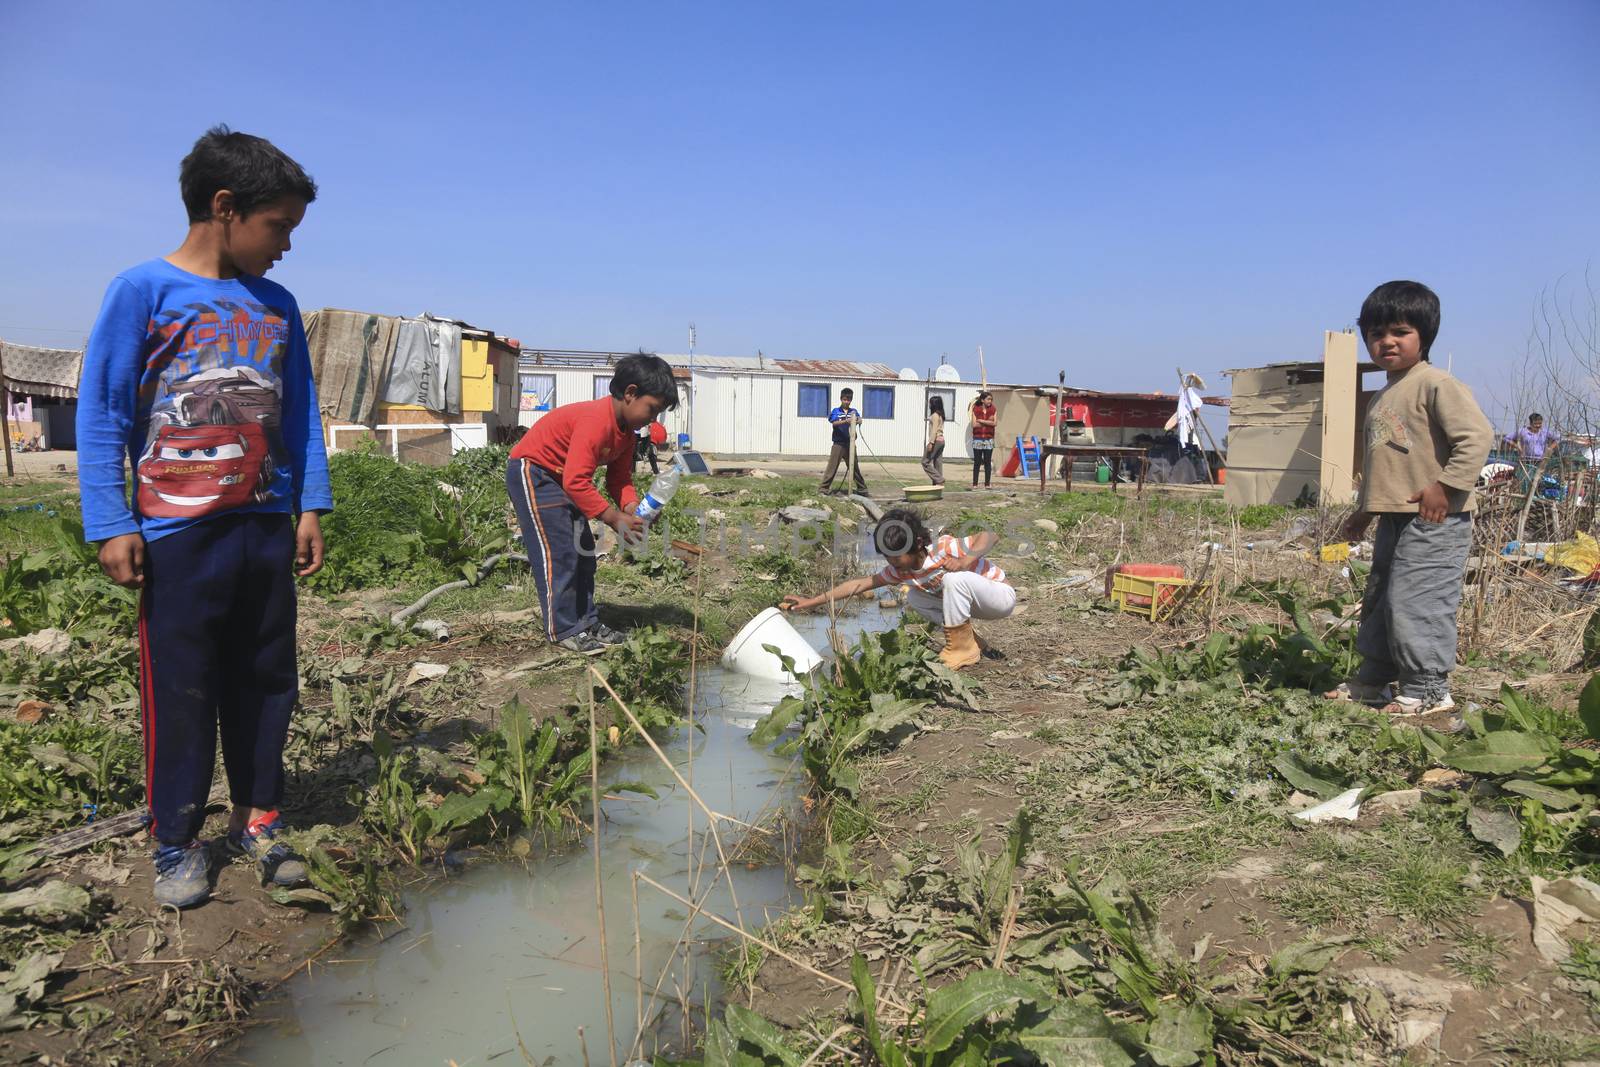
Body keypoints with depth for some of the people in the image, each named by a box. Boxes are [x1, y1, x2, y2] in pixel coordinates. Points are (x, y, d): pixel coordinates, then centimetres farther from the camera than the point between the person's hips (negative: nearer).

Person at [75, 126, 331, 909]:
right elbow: (101, 412, -6)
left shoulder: (276, 307, 9)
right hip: (178, 531, -4)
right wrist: (111, 525, -11)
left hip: (267, 527, 5)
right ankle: (176, 842, 18)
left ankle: (257, 819, 25)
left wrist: (310, 507, 6)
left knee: (266, 680, 10)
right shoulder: (143, 291, -5)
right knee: (180, 691, 3)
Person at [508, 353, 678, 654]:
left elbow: (619, 478, 3)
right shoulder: (596, 421, -31)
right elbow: (576, 481, -36)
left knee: (583, 550, 10)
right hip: (531, 472, -10)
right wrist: (614, 518, -33)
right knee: (557, 552, -11)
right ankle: (563, 630, -4)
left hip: (560, 477, 10)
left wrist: (631, 508, -17)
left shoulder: (626, 429, 0)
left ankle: (586, 621, 18)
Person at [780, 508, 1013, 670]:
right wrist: (812, 602, -7)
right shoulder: (900, 570, -8)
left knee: (955, 578, -34)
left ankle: (961, 647, -16)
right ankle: (967, 639, 4)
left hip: (1001, 595, -7)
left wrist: (966, 560, -45)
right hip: (970, 601, 7)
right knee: (914, 599, -3)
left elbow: (991, 535, -30)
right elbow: (863, 583, -5)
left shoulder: (944, 547, -29)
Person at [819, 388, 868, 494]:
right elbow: (834, 423, -17)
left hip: (850, 444, 3)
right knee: (832, 466, -4)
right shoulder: (836, 411, 0)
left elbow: (860, 420, -9)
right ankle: (824, 487, -2)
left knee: (854, 467, 10)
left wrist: (857, 421, -34)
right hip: (838, 444, -3)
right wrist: (846, 421, -35)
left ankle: (862, 488, 17)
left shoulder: (853, 411, 8)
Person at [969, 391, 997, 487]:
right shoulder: (976, 409, 1)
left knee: (988, 462, 2)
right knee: (977, 462, 2)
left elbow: (994, 423, -10)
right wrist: (988, 422, -10)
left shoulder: (993, 410, 4)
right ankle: (975, 483, 5)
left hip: (989, 439, 1)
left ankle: (987, 484, 6)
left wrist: (981, 421, -12)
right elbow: (974, 424, -9)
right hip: (978, 439, -1)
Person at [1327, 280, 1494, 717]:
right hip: (1394, 520, 10)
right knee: (1379, 601, 16)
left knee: (1415, 602, -9)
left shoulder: (1437, 385, -11)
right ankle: (1373, 680, 27)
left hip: (1433, 522, -10)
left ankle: (1427, 690, 2)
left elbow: (1477, 435, -20)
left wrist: (1446, 487, -24)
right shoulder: (1384, 396, 19)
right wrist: (1364, 511, 27)